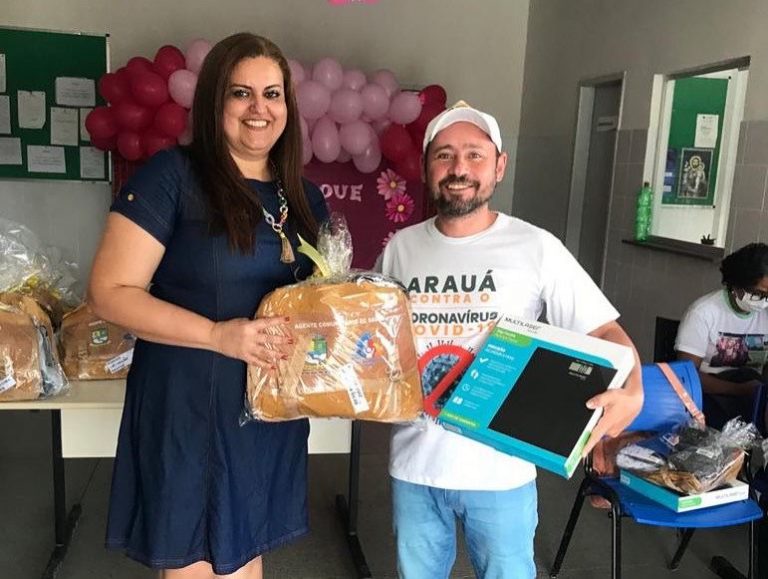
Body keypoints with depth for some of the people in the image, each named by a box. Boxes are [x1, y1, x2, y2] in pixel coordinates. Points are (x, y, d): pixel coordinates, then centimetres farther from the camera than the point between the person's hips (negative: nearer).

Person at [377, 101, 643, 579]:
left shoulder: (536, 247, -9)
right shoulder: (401, 247, 1)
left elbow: (605, 331, -8)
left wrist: (631, 393, -25)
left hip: (501, 467, -3)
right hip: (413, 464, 3)